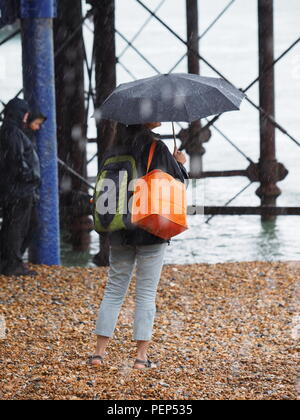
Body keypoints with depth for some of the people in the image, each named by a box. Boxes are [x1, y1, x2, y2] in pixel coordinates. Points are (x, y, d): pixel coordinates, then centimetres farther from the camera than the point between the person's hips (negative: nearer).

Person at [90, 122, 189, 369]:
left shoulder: (119, 146, 5)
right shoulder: (158, 149, -12)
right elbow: (178, 183, -5)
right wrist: (180, 164, 13)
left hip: (120, 230, 5)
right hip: (151, 231, -5)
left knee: (114, 289, 11)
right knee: (147, 293, 2)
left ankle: (100, 351, 8)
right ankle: (142, 355, 1)